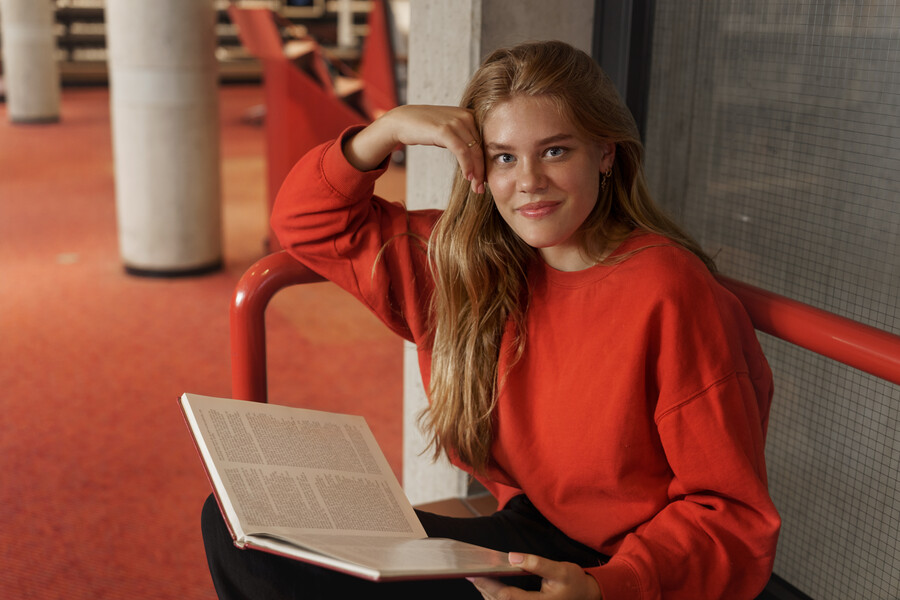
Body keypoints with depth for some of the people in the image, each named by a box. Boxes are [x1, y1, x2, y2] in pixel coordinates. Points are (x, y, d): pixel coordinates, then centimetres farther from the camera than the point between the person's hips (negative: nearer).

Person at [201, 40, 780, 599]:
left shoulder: (670, 295, -18)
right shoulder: (470, 264, 1)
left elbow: (734, 512, -15)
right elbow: (308, 220, 8)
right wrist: (392, 127, -8)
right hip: (524, 540, 6)